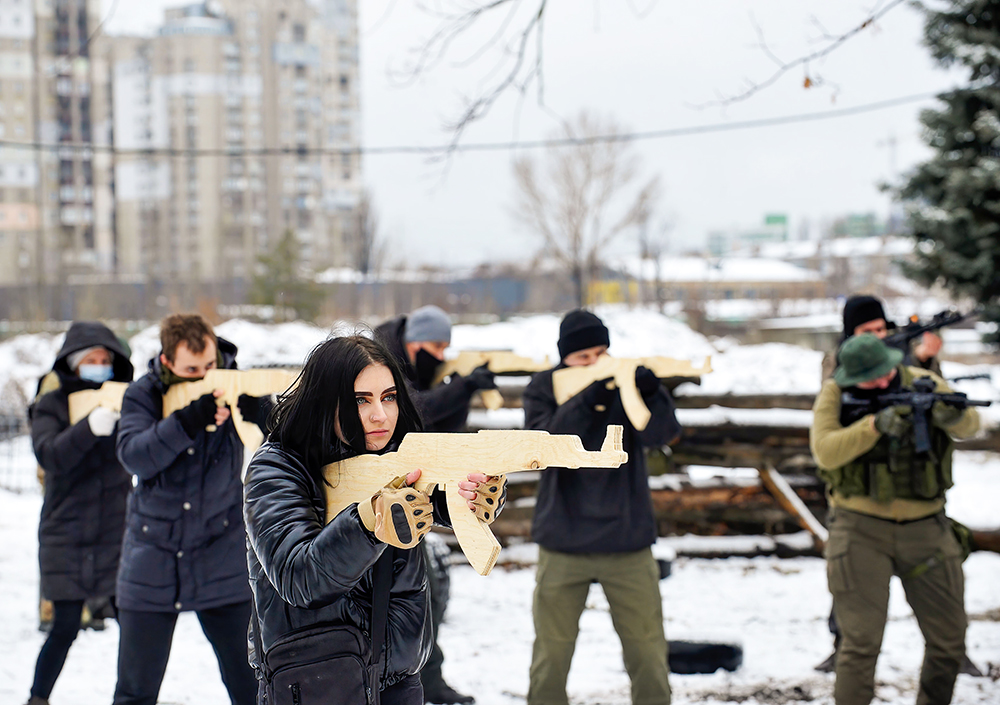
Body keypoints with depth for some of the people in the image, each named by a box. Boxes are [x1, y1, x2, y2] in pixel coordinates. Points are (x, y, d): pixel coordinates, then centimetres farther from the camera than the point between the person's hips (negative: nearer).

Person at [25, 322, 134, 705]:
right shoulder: (52, 406, -1)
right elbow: (49, 455, -19)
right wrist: (89, 427, -36)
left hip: (119, 534, 2)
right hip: (66, 539, -2)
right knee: (65, 627, 1)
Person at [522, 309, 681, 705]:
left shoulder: (628, 380, -1)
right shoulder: (544, 388, -2)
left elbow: (661, 434, -15)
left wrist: (652, 396, -35)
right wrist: (587, 403, -31)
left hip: (628, 542, 1)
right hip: (563, 544, 0)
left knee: (647, 650, 6)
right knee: (552, 651, 9)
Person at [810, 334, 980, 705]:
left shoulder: (921, 384, -3)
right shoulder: (835, 394, -8)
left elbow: (969, 423, -17)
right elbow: (825, 450, -22)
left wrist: (952, 415, -41)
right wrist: (876, 425, -35)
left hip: (925, 529, 3)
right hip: (861, 529, -3)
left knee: (949, 639, 10)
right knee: (861, 642, -8)